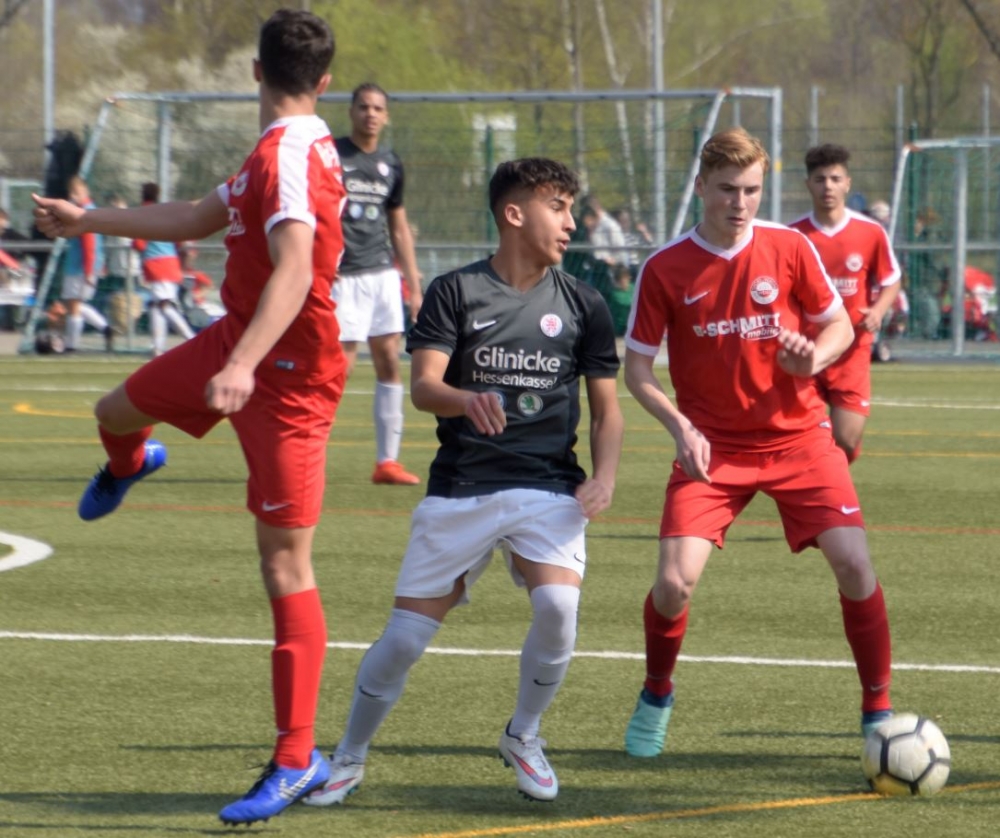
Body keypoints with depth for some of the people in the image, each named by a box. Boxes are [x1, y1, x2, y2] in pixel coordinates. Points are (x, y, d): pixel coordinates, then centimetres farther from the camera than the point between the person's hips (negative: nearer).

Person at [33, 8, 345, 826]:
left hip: (287, 373, -9)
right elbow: (201, 218, 25)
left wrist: (243, 366, -50)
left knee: (285, 567, -8)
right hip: (239, 341, 9)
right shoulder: (285, 150, 10)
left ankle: (296, 760, -6)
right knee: (118, 410, 27)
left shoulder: (287, 157, -23)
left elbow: (294, 271, -38)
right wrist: (91, 219, 34)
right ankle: (128, 467, 66)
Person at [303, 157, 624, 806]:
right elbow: (423, 384, -10)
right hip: (460, 489, -1)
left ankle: (523, 735, 2)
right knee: (406, 635, -2)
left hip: (549, 488, 1)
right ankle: (350, 759, 22)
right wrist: (468, 400, -32)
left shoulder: (582, 304, 7)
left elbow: (606, 409, 11)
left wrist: (604, 478, -7)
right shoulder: (456, 292, 1)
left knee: (558, 605, -24)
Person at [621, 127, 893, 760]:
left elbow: (841, 327, 6)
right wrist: (680, 426, -16)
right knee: (675, 582, -14)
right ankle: (656, 697, 16)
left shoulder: (790, 249, -4)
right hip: (713, 447, -1)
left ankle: (878, 710, 3)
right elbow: (636, 367, 0)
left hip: (797, 434, 1)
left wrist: (813, 357, -17)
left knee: (853, 562, -15)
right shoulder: (665, 269, -7)